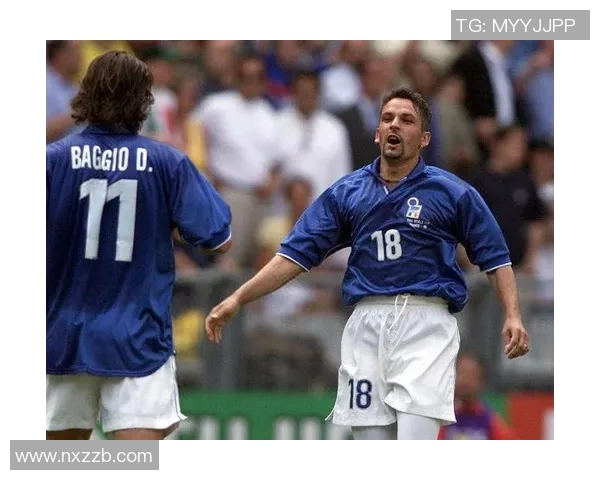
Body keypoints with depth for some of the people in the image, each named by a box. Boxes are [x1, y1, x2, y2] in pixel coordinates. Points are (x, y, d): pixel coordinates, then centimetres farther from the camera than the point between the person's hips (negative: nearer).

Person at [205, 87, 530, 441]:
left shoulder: (452, 192, 6)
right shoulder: (346, 192, 13)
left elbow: (495, 256, 8)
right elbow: (297, 253, 12)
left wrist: (513, 316, -6)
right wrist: (239, 299, 4)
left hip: (426, 322, -3)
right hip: (367, 326, 3)